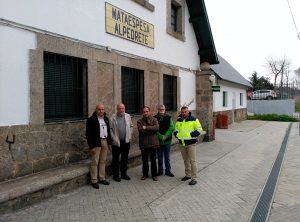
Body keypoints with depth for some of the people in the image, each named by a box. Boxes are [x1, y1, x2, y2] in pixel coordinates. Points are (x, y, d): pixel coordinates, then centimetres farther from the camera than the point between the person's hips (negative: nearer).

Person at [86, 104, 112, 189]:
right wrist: (91, 146, -14)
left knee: (103, 161, 12)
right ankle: (94, 181, 10)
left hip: (105, 142, 6)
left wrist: (109, 142, 12)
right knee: (95, 162, 0)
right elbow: (88, 133, -10)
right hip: (96, 143, -6)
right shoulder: (91, 120, -8)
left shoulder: (106, 119, 12)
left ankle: (102, 178, 24)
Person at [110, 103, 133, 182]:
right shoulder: (113, 117, -5)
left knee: (125, 159, 12)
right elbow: (110, 128, -6)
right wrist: (113, 138, -11)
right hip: (116, 142, -3)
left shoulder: (128, 116, 6)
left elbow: (131, 126, 12)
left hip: (126, 141, 4)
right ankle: (115, 175, 18)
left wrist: (129, 136, 5)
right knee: (116, 159, 6)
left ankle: (124, 174, 26)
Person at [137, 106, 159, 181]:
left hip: (153, 143, 0)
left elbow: (157, 127, -17)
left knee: (153, 160, 9)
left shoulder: (154, 120, 2)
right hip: (143, 143, 1)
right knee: (145, 160, 12)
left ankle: (154, 175, 23)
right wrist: (151, 130, -13)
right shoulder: (139, 121, 2)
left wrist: (146, 128, -19)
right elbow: (141, 130, -16)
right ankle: (145, 174, 28)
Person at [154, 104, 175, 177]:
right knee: (159, 157, 10)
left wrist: (166, 136, -16)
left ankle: (168, 170, 21)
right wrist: (161, 137, -18)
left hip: (167, 141, 1)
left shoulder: (168, 118, 1)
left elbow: (171, 127, -6)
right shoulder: (155, 118, -3)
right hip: (158, 141, -1)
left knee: (167, 157, 10)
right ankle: (160, 170, 22)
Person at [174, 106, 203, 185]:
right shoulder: (179, 120, 10)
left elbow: (199, 129, -8)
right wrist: (177, 134, -2)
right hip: (182, 143, 6)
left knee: (192, 161, -4)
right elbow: (176, 129, 19)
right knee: (185, 160, 16)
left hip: (191, 143, -5)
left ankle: (194, 178, 3)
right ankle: (188, 175, 31)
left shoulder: (194, 119, -6)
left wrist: (190, 134, -18)